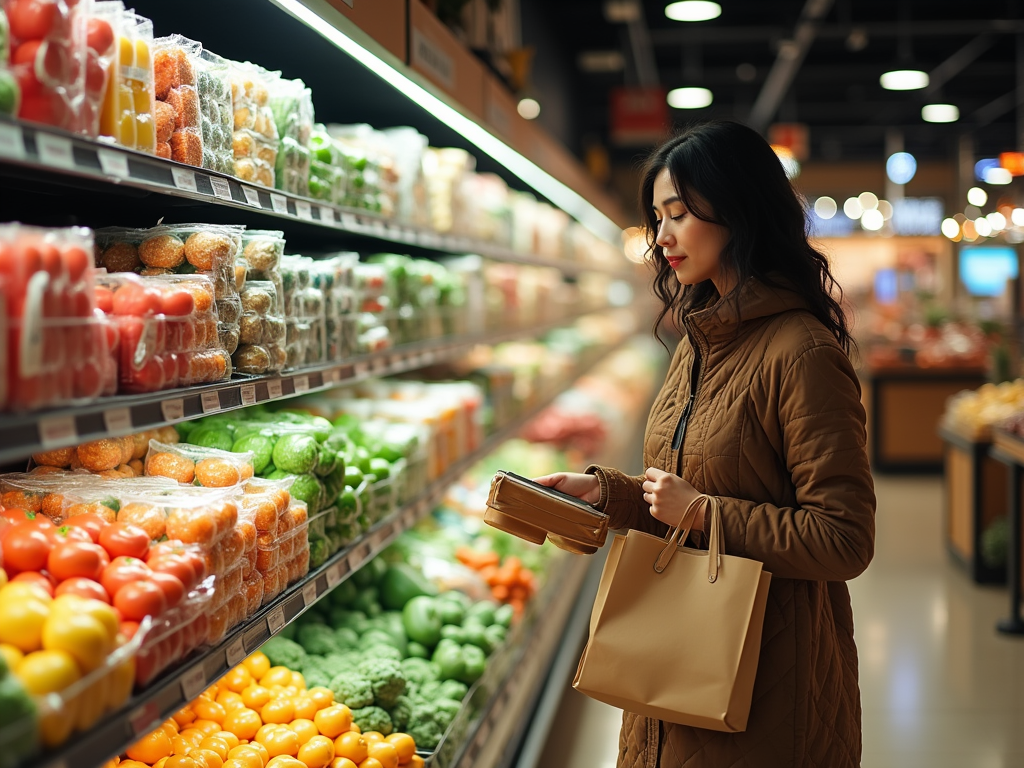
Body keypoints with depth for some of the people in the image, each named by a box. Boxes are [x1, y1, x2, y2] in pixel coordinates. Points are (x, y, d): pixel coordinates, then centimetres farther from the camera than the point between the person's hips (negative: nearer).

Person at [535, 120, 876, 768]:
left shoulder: (801, 352, -19)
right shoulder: (700, 342, 10)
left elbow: (844, 541, -22)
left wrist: (701, 512, -19)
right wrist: (603, 489, 0)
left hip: (768, 676, -8)